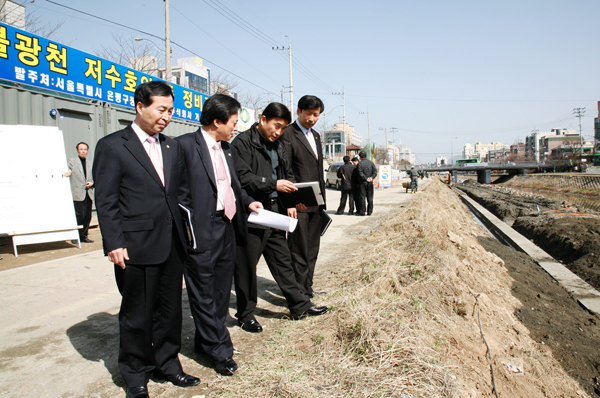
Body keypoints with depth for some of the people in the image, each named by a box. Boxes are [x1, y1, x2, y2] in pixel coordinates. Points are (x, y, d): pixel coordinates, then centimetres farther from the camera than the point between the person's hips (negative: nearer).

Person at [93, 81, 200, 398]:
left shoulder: (172, 146, 13)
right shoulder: (112, 146, -5)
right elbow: (105, 202, -8)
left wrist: (188, 229, 7)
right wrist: (114, 244, -14)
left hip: (172, 244, 6)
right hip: (136, 247, -5)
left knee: (170, 309, 15)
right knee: (137, 315, 8)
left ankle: (167, 364, 33)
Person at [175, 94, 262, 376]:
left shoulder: (229, 150, 16)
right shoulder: (185, 145, -10)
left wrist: (248, 202, 8)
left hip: (227, 228, 8)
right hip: (201, 231, -8)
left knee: (221, 291, 16)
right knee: (204, 294, 2)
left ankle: (206, 342, 32)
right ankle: (221, 352, 13)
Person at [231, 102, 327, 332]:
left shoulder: (278, 146, 16)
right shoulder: (243, 142, -9)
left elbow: (287, 175, 20)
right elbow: (243, 178, -18)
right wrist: (274, 185, -23)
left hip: (274, 212, 8)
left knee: (282, 260, 15)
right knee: (246, 266, 3)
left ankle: (300, 306, 25)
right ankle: (246, 315, 18)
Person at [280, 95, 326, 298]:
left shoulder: (315, 135, 18)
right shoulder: (287, 134, -8)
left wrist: (322, 199, 17)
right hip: (298, 204, -8)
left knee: (312, 249, 14)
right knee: (298, 250, -2)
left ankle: (307, 287, 26)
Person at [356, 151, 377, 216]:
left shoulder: (359, 163, -8)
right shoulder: (371, 163, 8)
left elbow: (361, 173, -17)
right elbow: (375, 171, 0)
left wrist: (366, 178, -13)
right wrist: (371, 177, -9)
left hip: (363, 182, -4)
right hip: (370, 183, 5)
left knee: (362, 197, 0)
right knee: (370, 197, 8)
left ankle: (362, 211, 1)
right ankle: (369, 211, 10)